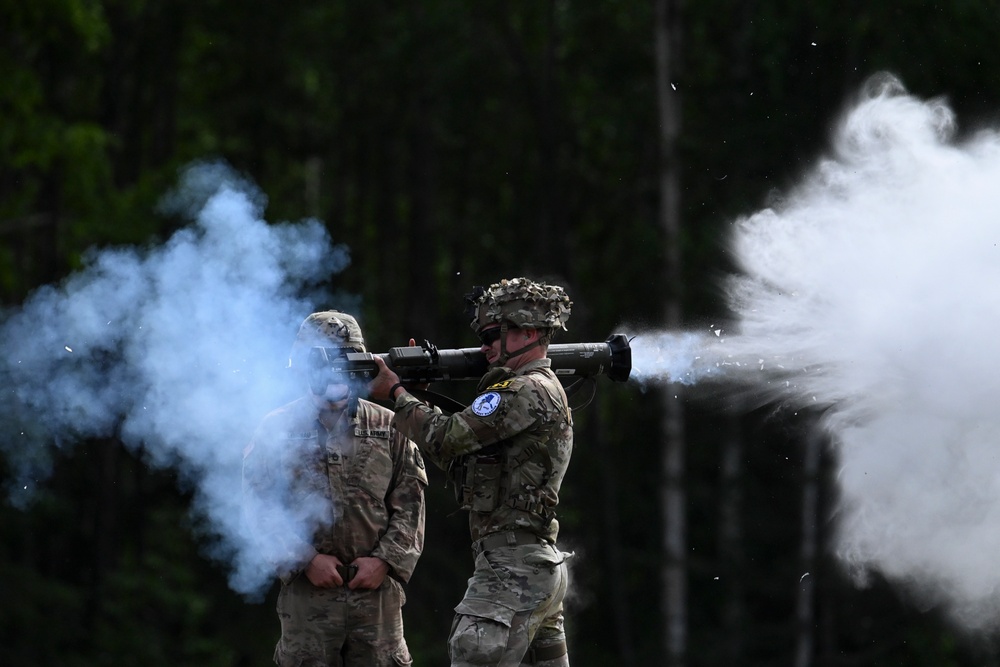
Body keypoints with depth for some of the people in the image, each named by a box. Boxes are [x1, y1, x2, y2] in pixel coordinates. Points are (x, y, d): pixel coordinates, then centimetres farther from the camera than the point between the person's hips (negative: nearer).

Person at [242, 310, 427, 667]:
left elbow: (409, 504, 6)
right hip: (307, 593, -1)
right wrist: (306, 560, -9)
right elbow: (260, 507, 1)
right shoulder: (277, 430, 5)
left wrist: (384, 560, -7)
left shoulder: (388, 427, 9)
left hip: (376, 589, 1)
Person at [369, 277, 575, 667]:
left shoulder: (531, 392, -11)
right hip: (540, 565, 11)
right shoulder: (539, 392, 22)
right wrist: (415, 394, 11)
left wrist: (396, 393, -1)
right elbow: (456, 458, 21)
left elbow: (447, 438, -15)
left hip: (513, 568, -11)